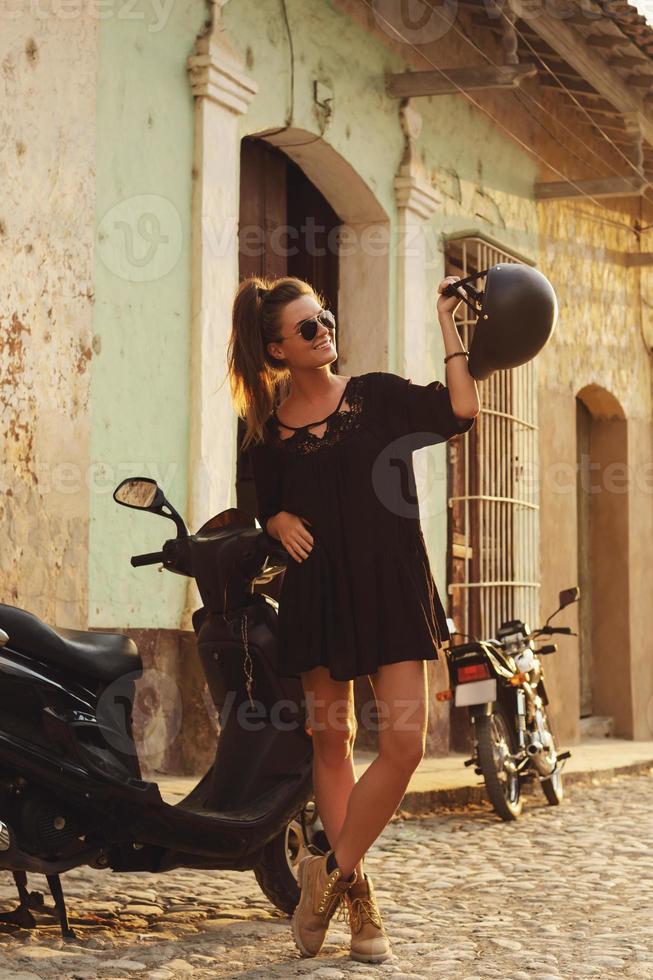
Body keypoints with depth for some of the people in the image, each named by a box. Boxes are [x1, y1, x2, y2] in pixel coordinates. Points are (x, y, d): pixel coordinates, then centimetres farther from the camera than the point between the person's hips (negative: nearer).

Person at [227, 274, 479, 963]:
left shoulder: (378, 395, 3)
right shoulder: (267, 428, 7)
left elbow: (459, 413, -10)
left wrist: (447, 325, -8)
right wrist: (279, 521, -2)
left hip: (392, 588, -1)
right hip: (316, 591, 1)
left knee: (405, 743, -12)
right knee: (331, 742, 5)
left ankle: (332, 870, 4)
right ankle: (357, 896, 15)